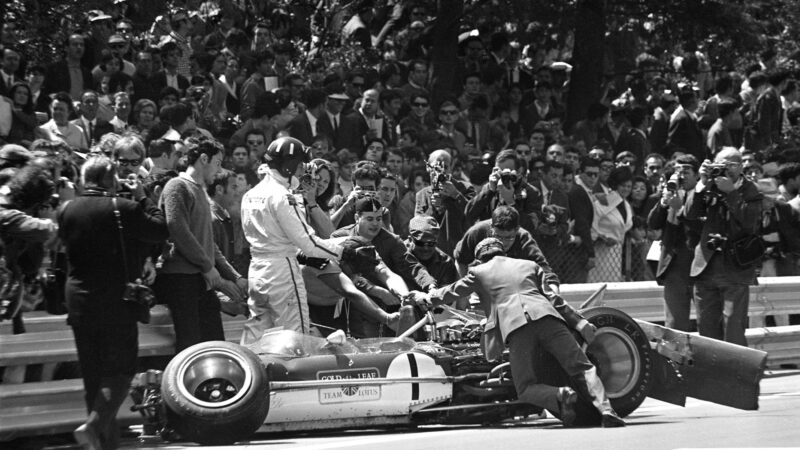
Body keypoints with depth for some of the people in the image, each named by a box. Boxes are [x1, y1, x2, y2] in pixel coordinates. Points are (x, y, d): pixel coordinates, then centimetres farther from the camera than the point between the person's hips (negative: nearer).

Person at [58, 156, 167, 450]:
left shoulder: (67, 211, 2)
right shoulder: (122, 209, -14)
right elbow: (160, 230, -9)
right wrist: (142, 197, 2)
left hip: (78, 301, 5)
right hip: (117, 301, -5)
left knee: (93, 373, 13)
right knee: (120, 369, 2)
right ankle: (96, 425, -16)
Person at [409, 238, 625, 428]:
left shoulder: (479, 271, 26)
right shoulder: (530, 265, 30)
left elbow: (451, 292, 39)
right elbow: (553, 298, 21)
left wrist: (424, 298, 55)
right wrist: (581, 323, 20)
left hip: (514, 325, -2)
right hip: (546, 317, 2)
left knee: (526, 388, 3)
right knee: (582, 368, 1)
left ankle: (559, 396, -28)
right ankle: (605, 409, -24)